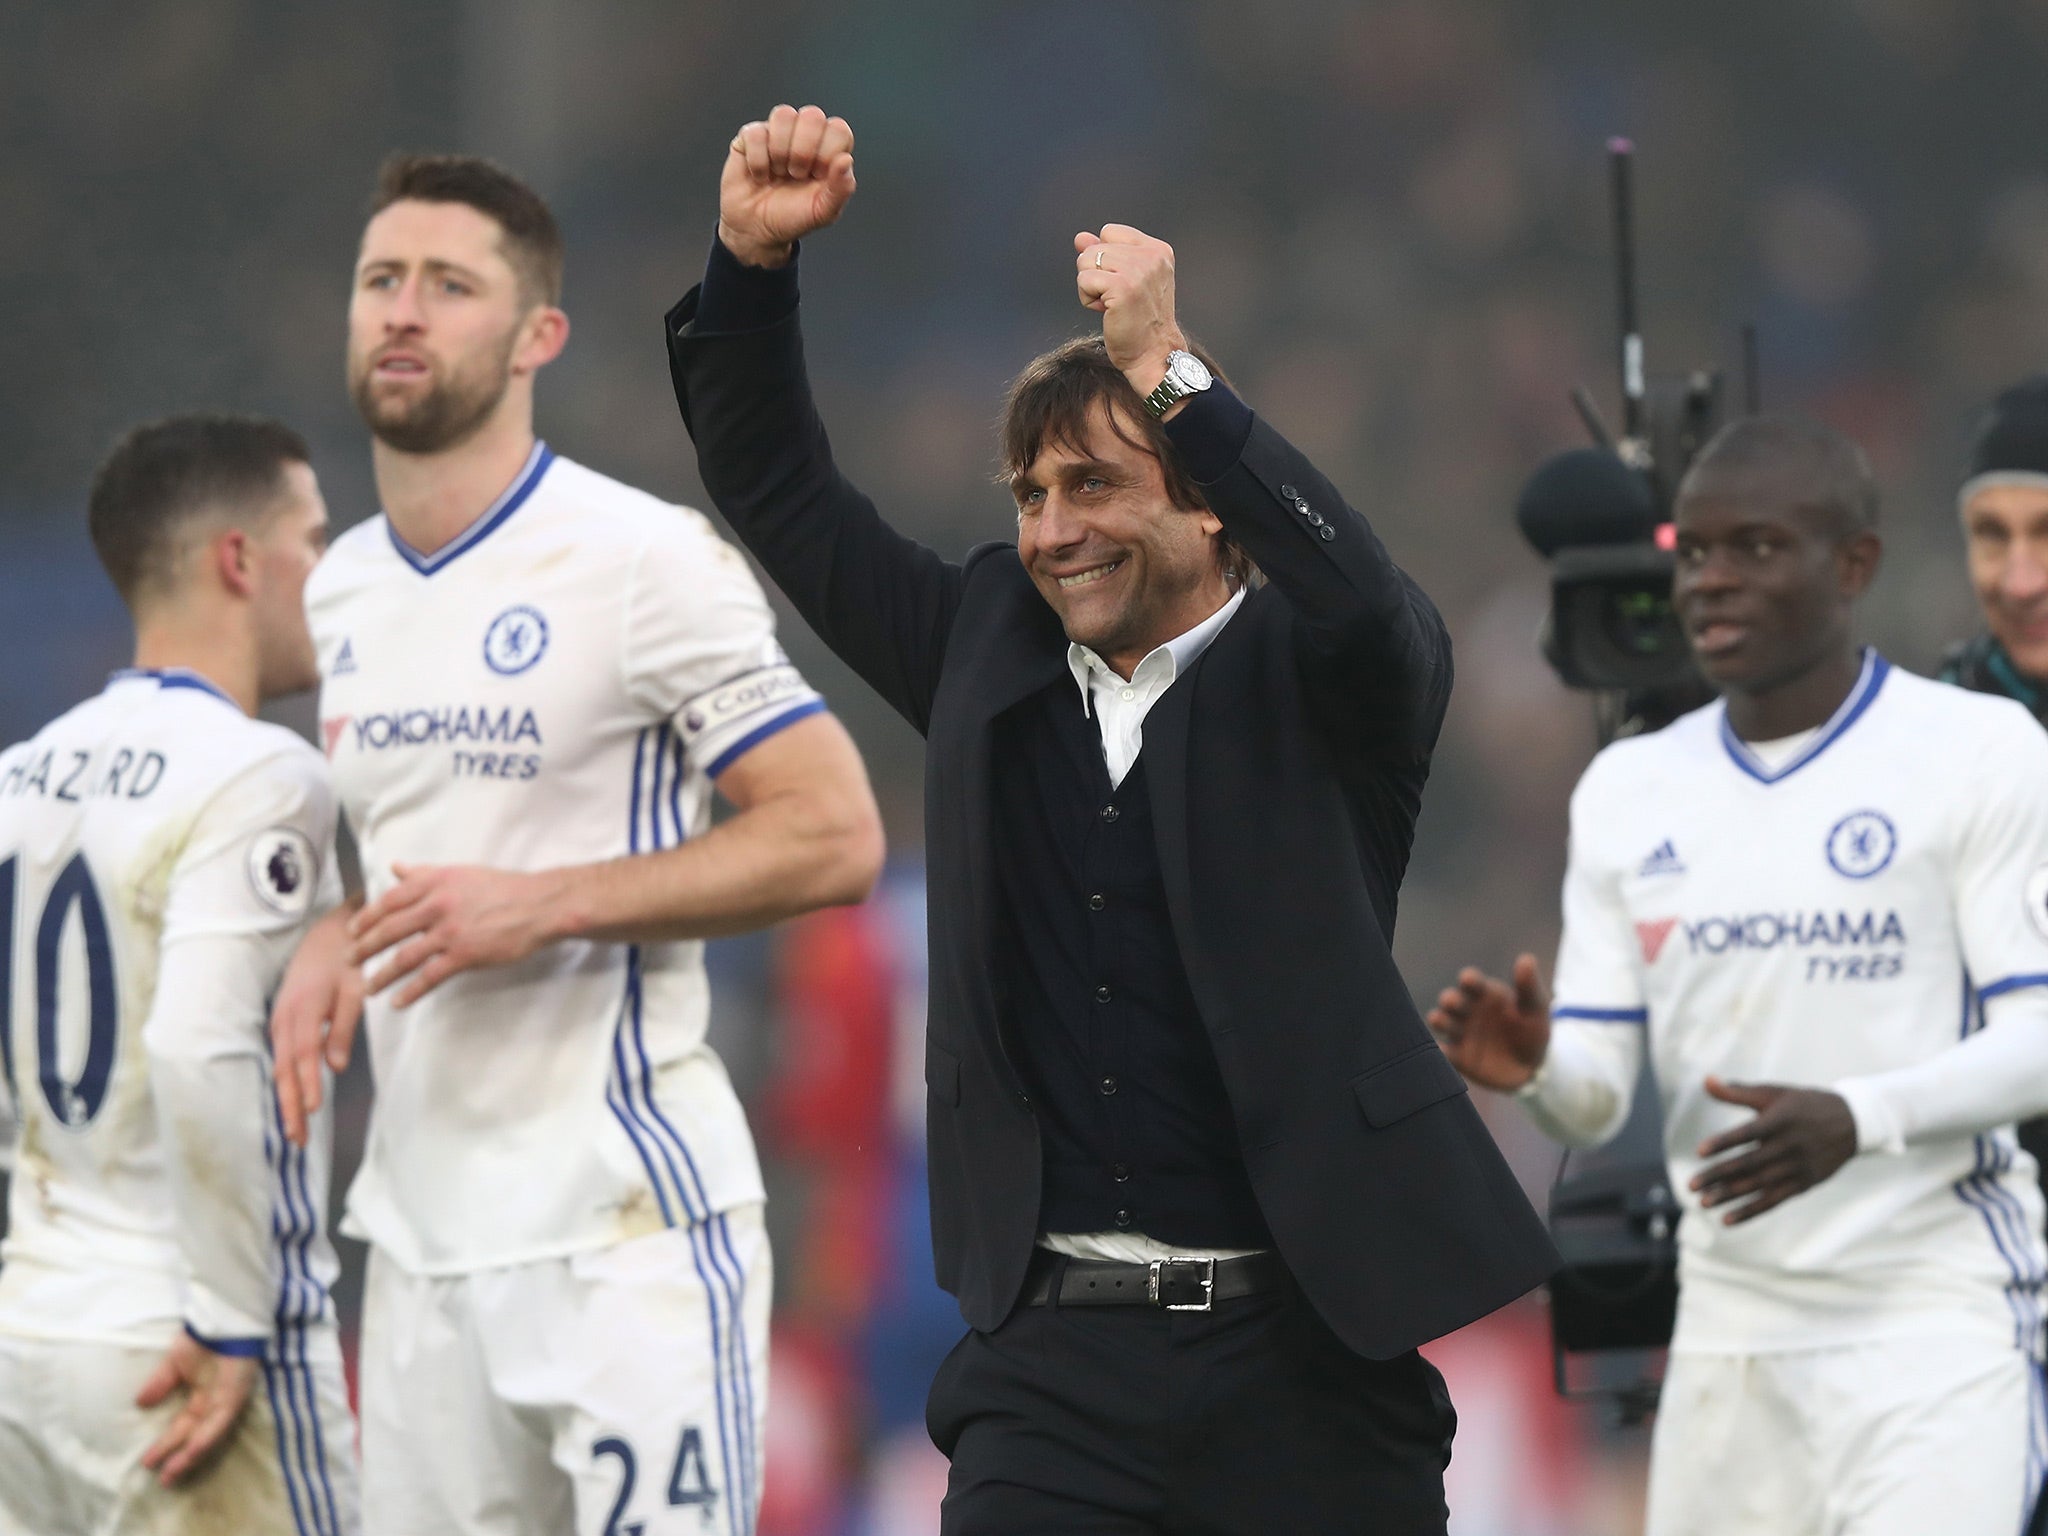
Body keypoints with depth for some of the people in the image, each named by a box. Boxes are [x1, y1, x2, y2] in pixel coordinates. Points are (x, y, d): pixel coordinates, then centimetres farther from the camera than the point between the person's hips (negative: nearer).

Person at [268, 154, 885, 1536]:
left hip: (624, 1227, -7)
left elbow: (835, 837, -11)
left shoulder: (647, 561, -9)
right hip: (423, 1239, 7)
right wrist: (332, 957, 6)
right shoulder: (342, 591, 15)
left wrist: (540, 905, -17)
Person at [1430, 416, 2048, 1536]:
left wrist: (1857, 1120, -26)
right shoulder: (1630, 791, 12)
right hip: (1729, 1345, 5)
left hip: (1936, 1326, -5)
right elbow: (1596, 1099, 10)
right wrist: (1533, 1067, -14)